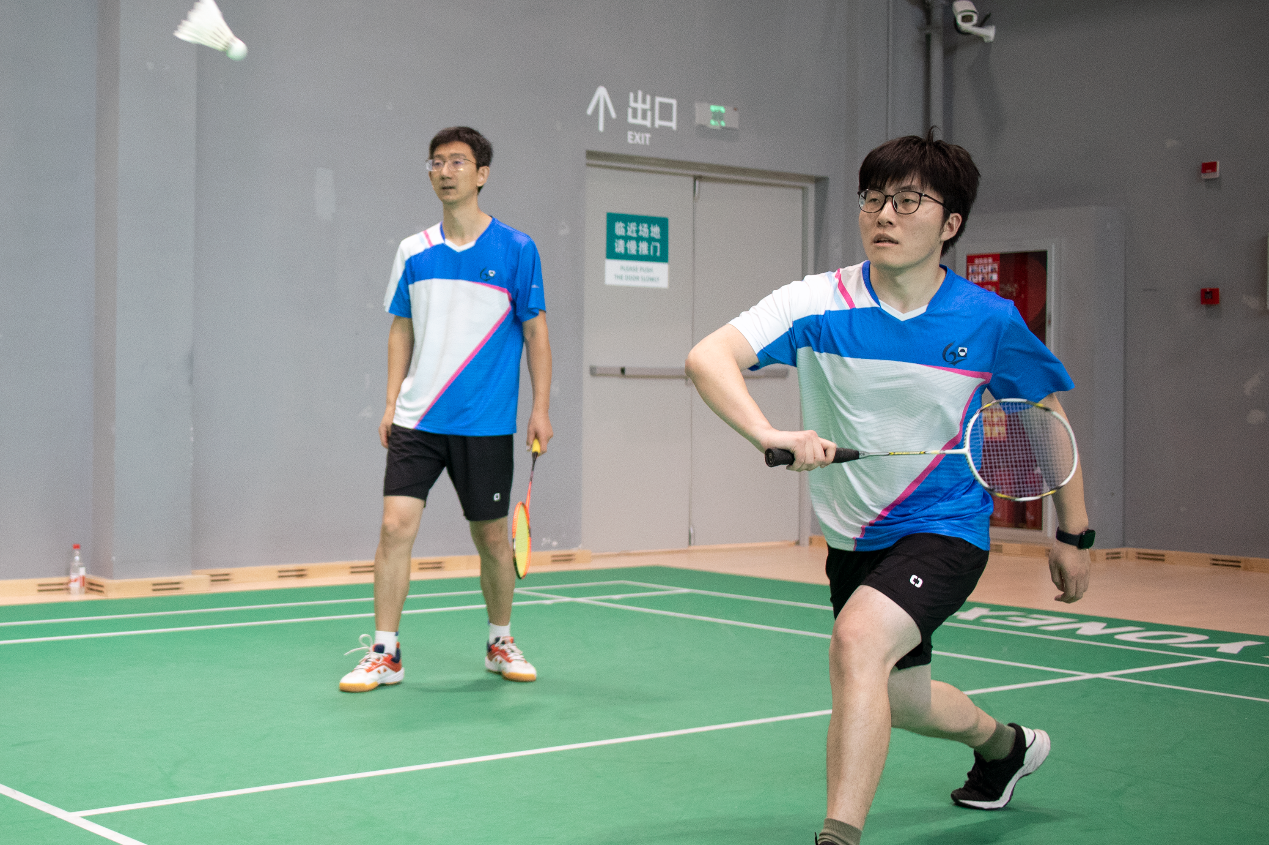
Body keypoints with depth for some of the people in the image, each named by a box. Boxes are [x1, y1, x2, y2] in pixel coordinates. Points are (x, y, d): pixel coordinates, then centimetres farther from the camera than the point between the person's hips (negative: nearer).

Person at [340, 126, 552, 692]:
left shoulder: (516, 250, -2)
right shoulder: (413, 252, 7)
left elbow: (535, 331, 0)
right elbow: (401, 329, 14)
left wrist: (541, 407, -5)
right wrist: (392, 401, 6)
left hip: (486, 425, -2)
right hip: (417, 419, 2)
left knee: (492, 536, 7)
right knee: (396, 525, -8)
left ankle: (501, 644, 28)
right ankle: (384, 655, 1)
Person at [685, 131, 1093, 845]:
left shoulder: (990, 321, -12)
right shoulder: (816, 305, -14)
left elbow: (1048, 411, 5)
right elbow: (708, 357, -27)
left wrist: (1075, 533, 7)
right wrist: (771, 434, -46)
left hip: (946, 527, -4)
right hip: (854, 538, 4)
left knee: (857, 639, -32)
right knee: (899, 701, 21)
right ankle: (1005, 744, 54)